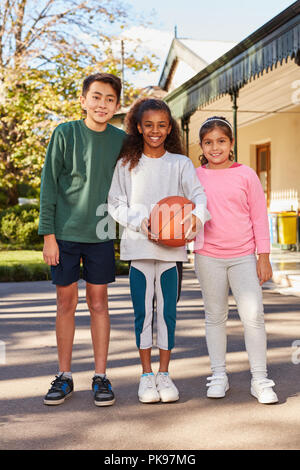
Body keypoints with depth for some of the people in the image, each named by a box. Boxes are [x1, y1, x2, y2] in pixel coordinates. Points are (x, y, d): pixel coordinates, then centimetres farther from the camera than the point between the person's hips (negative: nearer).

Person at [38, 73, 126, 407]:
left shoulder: (120, 140, 3)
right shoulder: (65, 134, -4)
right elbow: (49, 185, -3)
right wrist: (48, 234, -7)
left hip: (101, 235, 2)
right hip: (65, 234, -1)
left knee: (98, 303, 6)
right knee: (66, 303, 6)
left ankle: (100, 377, 16)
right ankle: (64, 376, 18)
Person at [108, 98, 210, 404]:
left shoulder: (180, 163, 8)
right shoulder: (126, 164, 7)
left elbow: (198, 194, -5)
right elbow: (116, 204, 4)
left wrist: (197, 216, -27)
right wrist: (139, 222, -13)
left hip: (172, 247, 1)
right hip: (138, 247, 0)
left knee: (168, 311, 3)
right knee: (143, 312, 3)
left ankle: (164, 374, 15)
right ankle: (146, 374, 14)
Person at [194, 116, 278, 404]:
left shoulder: (246, 175, 3)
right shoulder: (195, 177, 5)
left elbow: (259, 216, 3)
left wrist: (263, 256, 0)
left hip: (243, 256, -1)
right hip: (208, 256, 1)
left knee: (253, 315, -7)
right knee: (215, 316, 9)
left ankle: (259, 379, 4)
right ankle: (218, 375, 20)